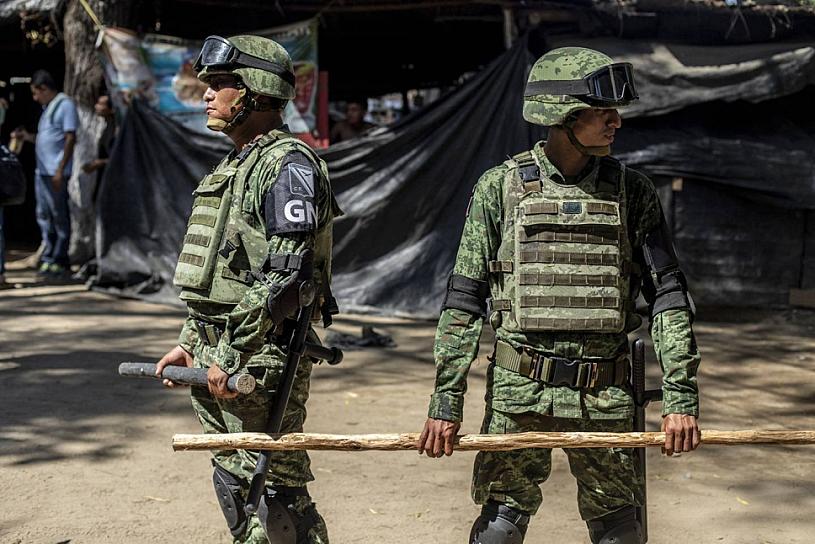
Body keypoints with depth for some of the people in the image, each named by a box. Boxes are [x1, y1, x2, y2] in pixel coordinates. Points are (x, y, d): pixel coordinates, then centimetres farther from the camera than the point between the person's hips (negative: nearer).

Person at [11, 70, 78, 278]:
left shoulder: (65, 105, -7)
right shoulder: (48, 108, 20)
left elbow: (70, 139, -13)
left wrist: (60, 169, -18)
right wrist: (27, 136, 10)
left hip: (56, 172, -9)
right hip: (42, 171, 9)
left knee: (59, 216, -4)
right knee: (43, 215, 11)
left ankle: (60, 261, 1)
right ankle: (48, 259, 18)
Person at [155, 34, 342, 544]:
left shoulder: (288, 164, -13)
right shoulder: (234, 165, 18)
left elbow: (283, 277, -21)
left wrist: (231, 356, -22)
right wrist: (190, 344, 17)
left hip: (261, 359, -10)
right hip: (216, 355, 10)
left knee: (273, 492, -4)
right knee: (233, 484, 16)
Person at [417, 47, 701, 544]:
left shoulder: (632, 192, 4)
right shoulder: (501, 188, -1)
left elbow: (669, 296, 4)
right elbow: (464, 301, 1)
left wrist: (682, 397, -4)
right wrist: (446, 401, -2)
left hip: (607, 397, 2)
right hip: (520, 392, -1)